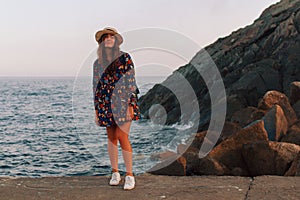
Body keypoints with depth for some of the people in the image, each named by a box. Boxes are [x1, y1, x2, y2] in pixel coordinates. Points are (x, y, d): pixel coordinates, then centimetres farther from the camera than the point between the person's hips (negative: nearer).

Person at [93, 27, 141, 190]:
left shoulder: (125, 58, -1)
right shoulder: (98, 63, 10)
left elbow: (131, 81, -5)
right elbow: (96, 86, 13)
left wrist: (130, 105, -12)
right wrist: (96, 110, 10)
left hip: (123, 101, -4)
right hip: (105, 103, 4)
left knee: (122, 136, -11)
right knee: (111, 137, 7)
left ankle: (129, 175, -4)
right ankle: (115, 173, 18)